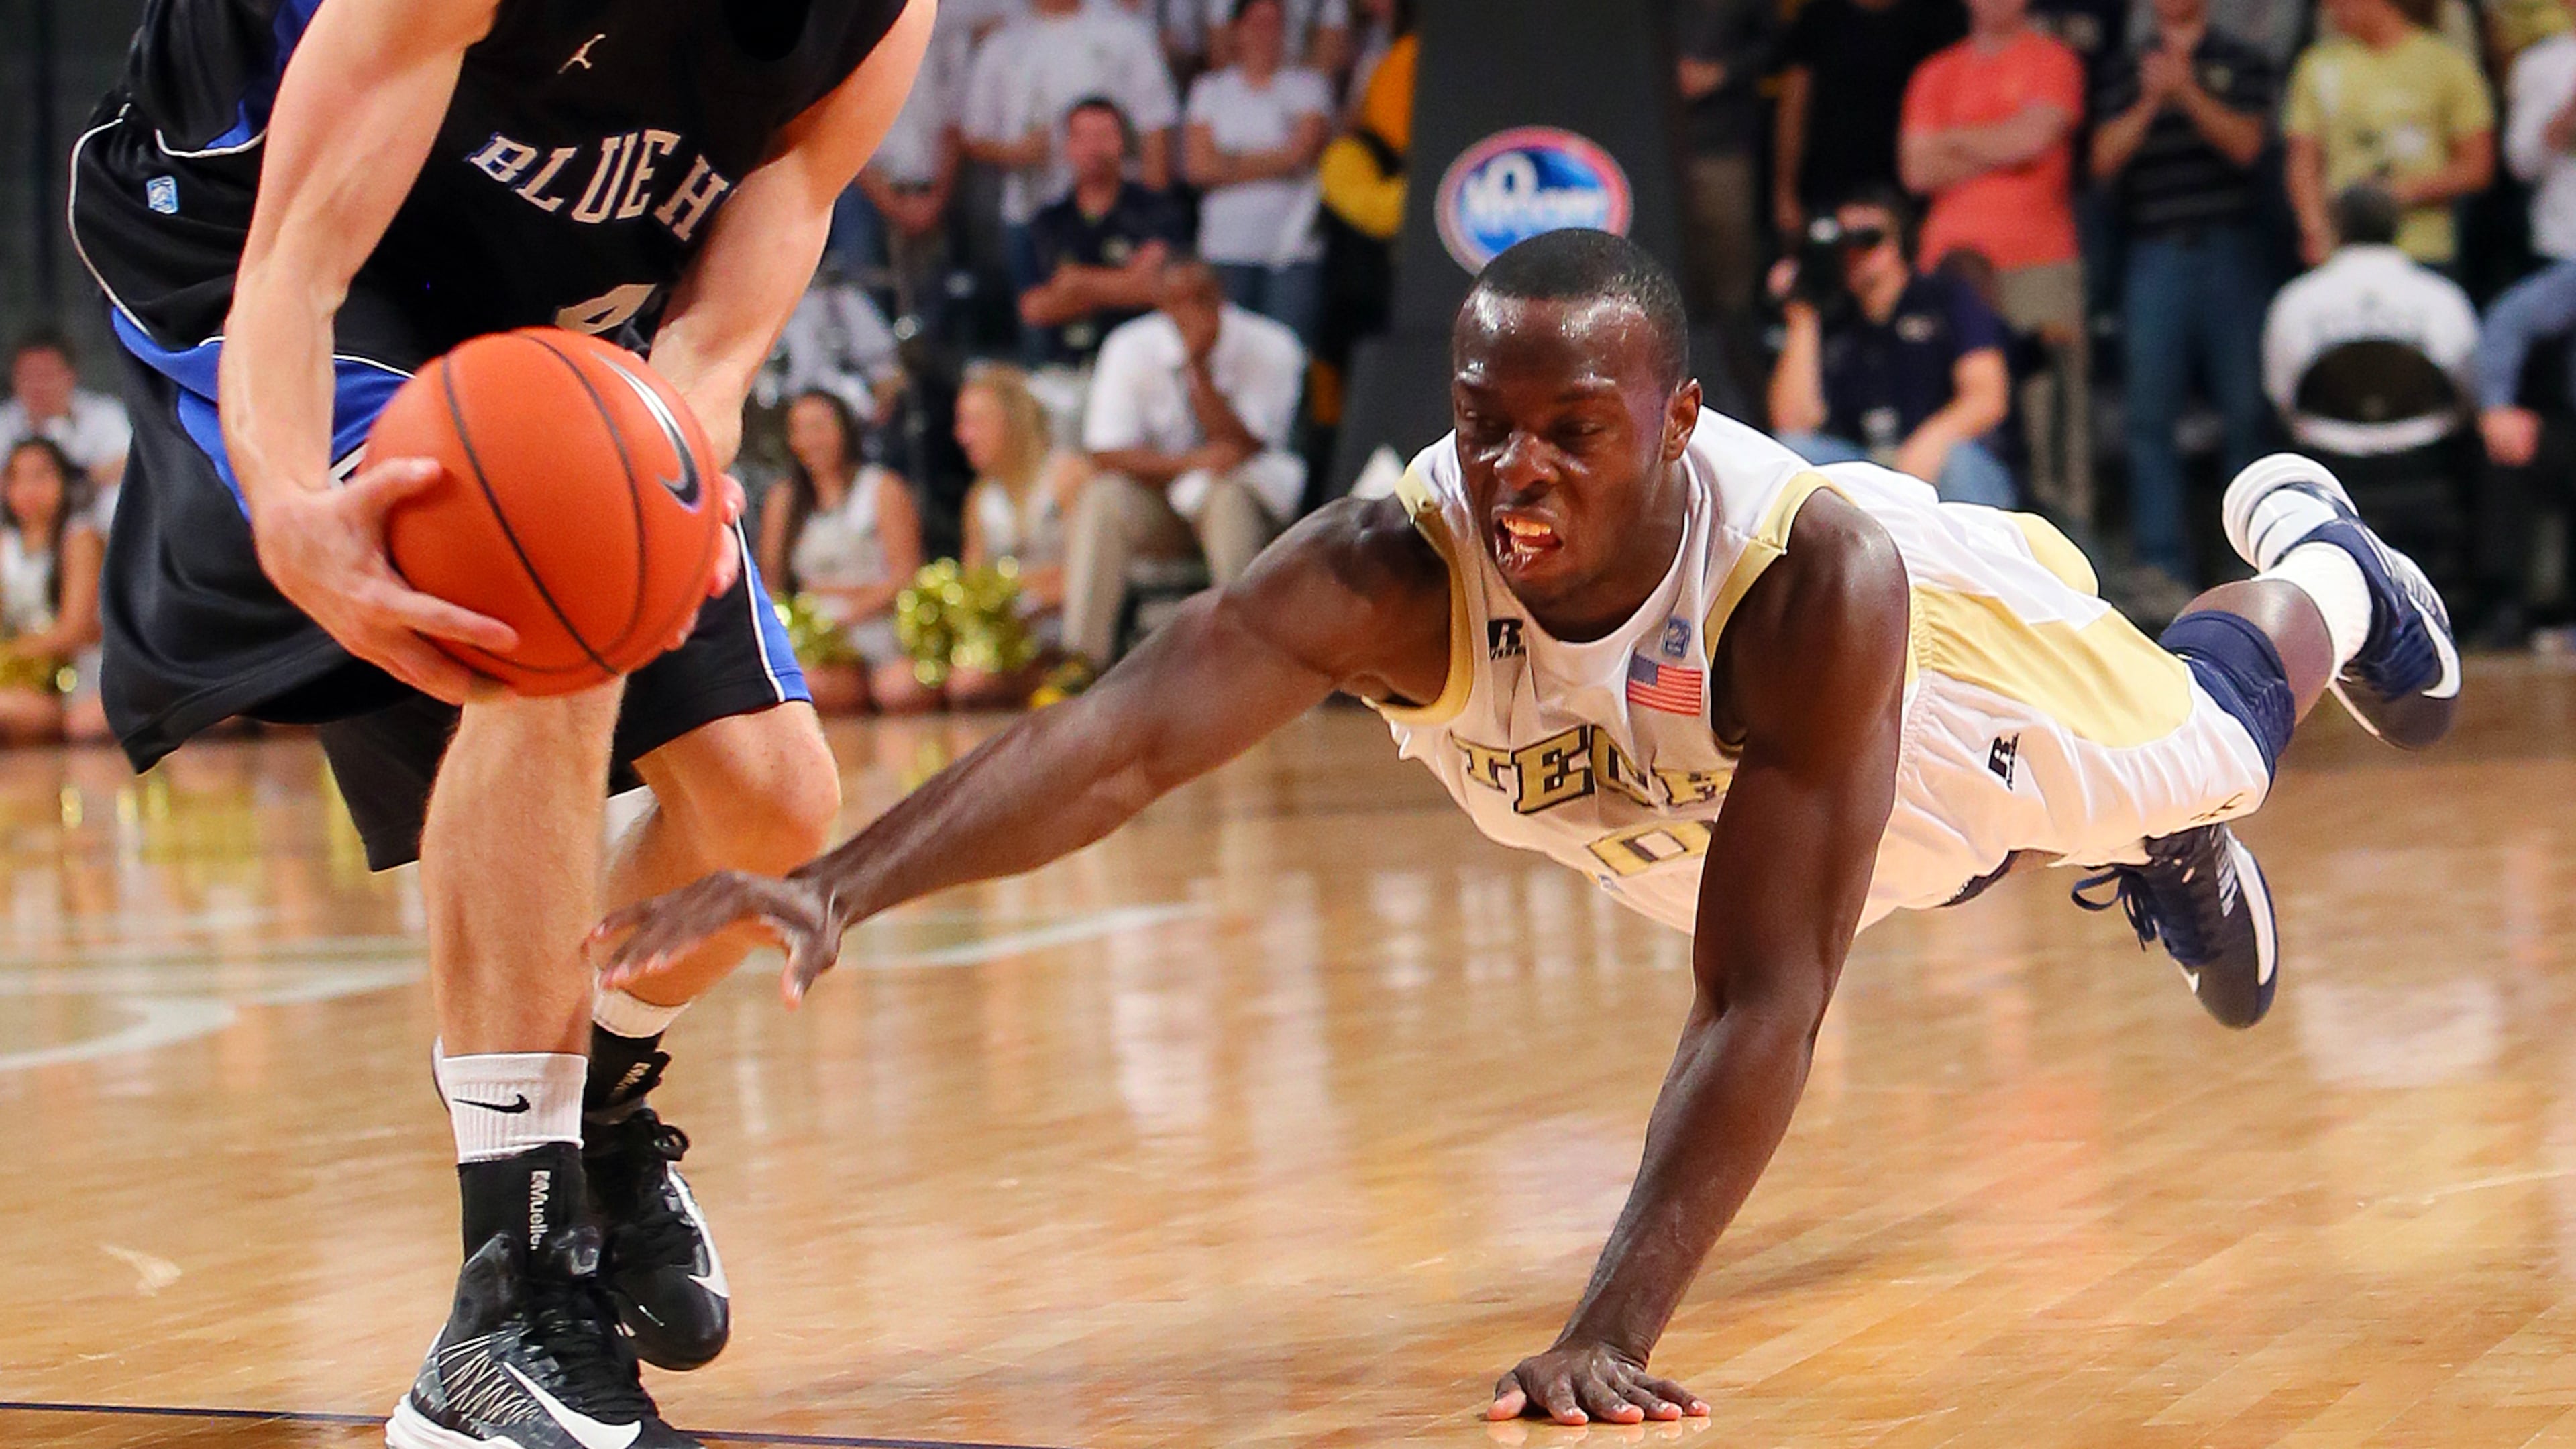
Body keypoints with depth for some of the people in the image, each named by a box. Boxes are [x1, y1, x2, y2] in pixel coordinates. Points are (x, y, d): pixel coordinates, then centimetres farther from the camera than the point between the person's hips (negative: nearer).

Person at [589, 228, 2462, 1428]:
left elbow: (1763, 999, -53)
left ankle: (2317, 563, 65)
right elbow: (1126, 731, -61)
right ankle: (2170, 868, 67)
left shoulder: (1811, 569, -50)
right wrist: (836, 886, -78)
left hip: (1940, 670, -2)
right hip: (1682, 810, 2)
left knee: (2212, 730, 31)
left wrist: (1614, 1330, -63)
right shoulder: (1395, 570, -45)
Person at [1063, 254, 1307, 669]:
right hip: (1159, 505, 2)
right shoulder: (1131, 349, -8)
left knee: (1230, 493, -36)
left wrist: (1200, 367, -30)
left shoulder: (1271, 349, -13)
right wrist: (1189, 462, -29)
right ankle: (1082, 657, -32)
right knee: (1104, 498, -28)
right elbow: (1106, 455, -15)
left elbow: (1241, 449, -21)